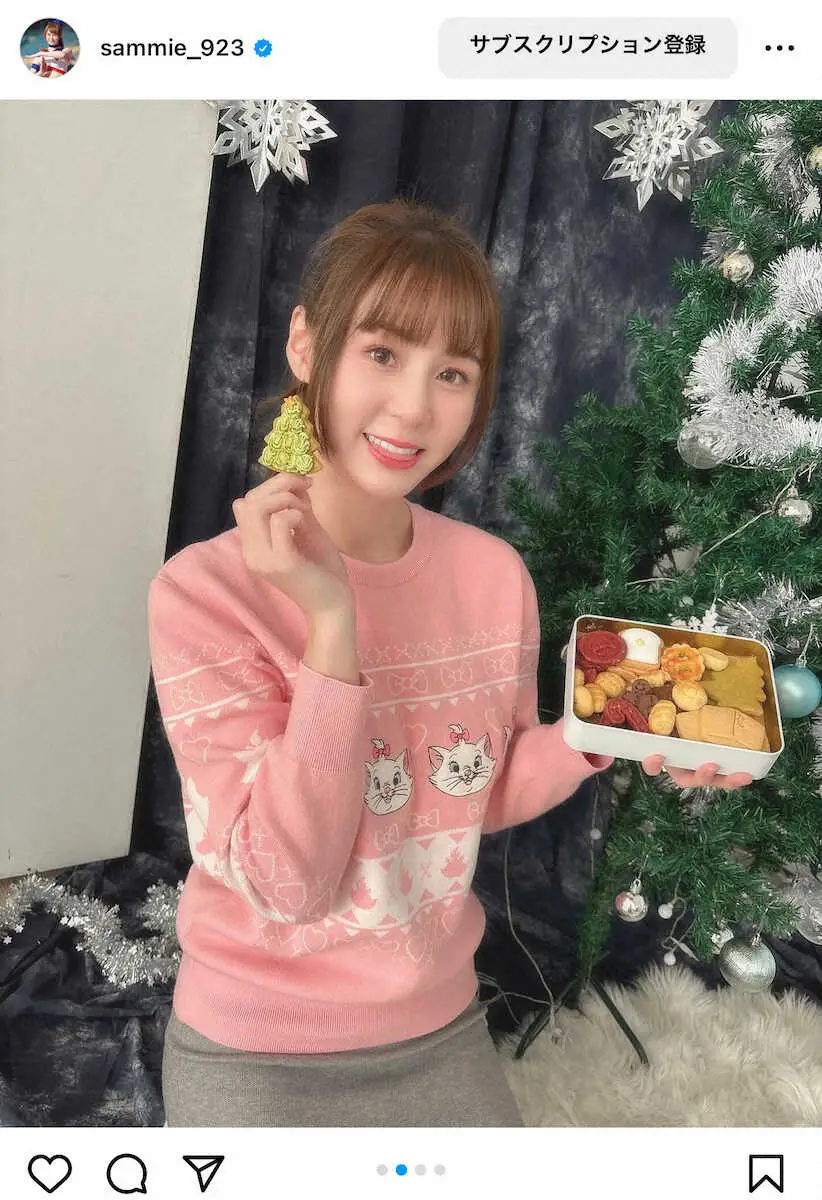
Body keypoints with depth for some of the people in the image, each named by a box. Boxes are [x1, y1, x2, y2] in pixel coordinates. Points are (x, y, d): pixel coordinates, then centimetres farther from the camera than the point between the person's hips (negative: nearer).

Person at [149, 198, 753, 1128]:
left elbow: (485, 796, 3)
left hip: (443, 1026, 4)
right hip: (256, 1053, -4)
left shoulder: (496, 576, -9)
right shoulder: (203, 592, -22)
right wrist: (332, 626, -32)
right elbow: (287, 884, -23)